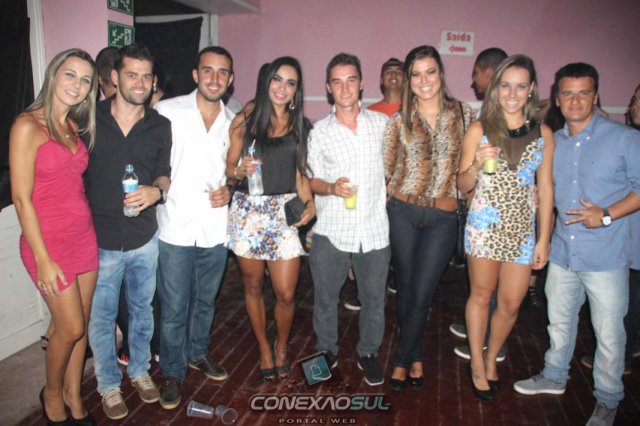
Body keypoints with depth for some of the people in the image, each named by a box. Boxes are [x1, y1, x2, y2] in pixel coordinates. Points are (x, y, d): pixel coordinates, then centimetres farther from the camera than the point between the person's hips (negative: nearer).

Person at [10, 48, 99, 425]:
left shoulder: (74, 126, 9)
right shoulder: (28, 126, -12)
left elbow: (73, 184, 9)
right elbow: (22, 198, -14)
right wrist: (42, 259, -15)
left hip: (84, 236, 6)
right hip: (49, 241, -6)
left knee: (80, 325, 14)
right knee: (71, 328, 5)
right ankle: (52, 394, 33)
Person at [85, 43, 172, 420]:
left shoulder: (161, 126, 0)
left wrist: (156, 191, -18)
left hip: (145, 238, 2)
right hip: (100, 240, -2)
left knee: (142, 310, 19)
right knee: (102, 317, 12)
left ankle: (140, 370, 42)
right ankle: (109, 384, 35)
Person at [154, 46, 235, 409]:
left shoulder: (233, 122, 5)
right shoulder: (167, 111, -6)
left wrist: (229, 189, -4)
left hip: (216, 228, 4)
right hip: (176, 227, -3)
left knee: (206, 300, 20)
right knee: (174, 308, 7)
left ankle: (198, 352, 44)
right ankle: (173, 371, 29)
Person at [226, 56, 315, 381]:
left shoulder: (300, 126, 9)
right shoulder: (244, 121, 2)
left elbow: (300, 172, 10)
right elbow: (230, 166, 5)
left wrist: (309, 201, -6)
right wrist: (240, 171, -17)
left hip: (284, 212, 1)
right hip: (247, 211, 0)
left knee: (286, 293, -1)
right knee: (253, 285, 11)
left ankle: (281, 349, 28)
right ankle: (264, 349, 33)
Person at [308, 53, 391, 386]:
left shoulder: (382, 123, 3)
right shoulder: (319, 131, 2)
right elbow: (310, 180, 3)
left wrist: (389, 193, 4)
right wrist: (332, 188, -16)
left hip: (374, 229, 1)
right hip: (331, 230, 0)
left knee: (374, 297, 12)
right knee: (325, 297, 12)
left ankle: (368, 353, 34)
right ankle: (326, 351, 35)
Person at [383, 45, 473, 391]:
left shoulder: (463, 113, 3)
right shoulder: (399, 121, 3)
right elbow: (385, 169, 8)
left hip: (443, 217, 0)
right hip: (402, 213, 1)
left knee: (421, 294, -1)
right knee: (405, 288, 9)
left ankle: (401, 360, 20)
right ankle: (416, 358, 30)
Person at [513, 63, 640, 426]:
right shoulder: (553, 142, 7)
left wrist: (607, 214, -19)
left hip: (606, 256, -5)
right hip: (562, 251, 5)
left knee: (609, 333, 7)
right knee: (559, 321, 21)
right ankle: (555, 377, 43)